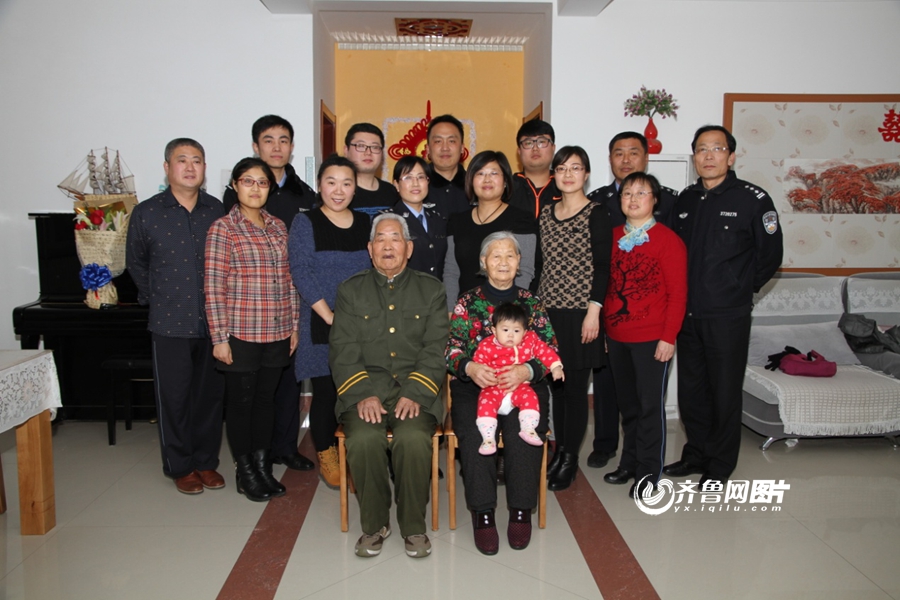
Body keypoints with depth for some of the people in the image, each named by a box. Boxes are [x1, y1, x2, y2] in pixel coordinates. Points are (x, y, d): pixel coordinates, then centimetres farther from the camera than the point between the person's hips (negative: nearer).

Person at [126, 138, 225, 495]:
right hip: (170, 322, -1)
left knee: (211, 393, 9)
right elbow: (136, 264, 12)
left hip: (212, 320, 2)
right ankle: (180, 467, 21)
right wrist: (155, 299, 11)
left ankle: (206, 461, 25)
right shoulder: (147, 213, -1)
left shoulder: (217, 211, 2)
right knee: (174, 396, 6)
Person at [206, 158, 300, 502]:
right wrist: (219, 338, -12)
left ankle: (263, 467, 27)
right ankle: (245, 473, 22)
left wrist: (294, 325, 9)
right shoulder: (223, 229, -6)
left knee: (266, 398, 13)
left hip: (277, 333, 5)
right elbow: (214, 288, -9)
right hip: (241, 334, -5)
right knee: (241, 400, 8)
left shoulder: (279, 227, 9)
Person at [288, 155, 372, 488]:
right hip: (321, 325, -3)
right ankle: (326, 456, 24)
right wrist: (331, 317, -15)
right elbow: (300, 273, -10)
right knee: (325, 392, 5)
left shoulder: (366, 224, 9)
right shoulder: (305, 223, -2)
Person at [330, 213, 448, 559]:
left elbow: (436, 350, 3)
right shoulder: (351, 291, 14)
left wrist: (415, 393, -13)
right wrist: (362, 395, -12)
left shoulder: (431, 290, 13)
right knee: (364, 440, -29)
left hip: (416, 390, 0)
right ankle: (374, 524, -5)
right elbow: (343, 351, 3)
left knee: (413, 439, -30)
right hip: (366, 390, 1)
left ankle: (413, 526, -7)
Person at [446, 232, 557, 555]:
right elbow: (451, 349, 3)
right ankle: (482, 513, -15)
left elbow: (549, 350, 4)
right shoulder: (468, 301, 10)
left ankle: (521, 511, -12)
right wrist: (469, 367, -20)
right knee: (473, 434, -28)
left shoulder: (531, 302, 11)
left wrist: (527, 370, -17)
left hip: (524, 386, 0)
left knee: (522, 433, -29)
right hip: (474, 386, 0)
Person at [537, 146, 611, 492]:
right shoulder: (546, 213, 11)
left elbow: (602, 267, -8)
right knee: (555, 384, 10)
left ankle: (570, 459, 15)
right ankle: (558, 450, 23)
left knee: (575, 386, 2)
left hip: (579, 313, -5)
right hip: (549, 311, 5)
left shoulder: (596, 214, -5)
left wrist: (594, 311, -14)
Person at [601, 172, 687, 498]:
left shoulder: (668, 240, -6)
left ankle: (648, 471, 16)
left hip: (652, 338, -5)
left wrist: (669, 337, -13)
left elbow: (677, 293, -9)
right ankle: (629, 463, 28)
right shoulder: (612, 237, 9)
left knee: (651, 405, 3)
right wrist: (603, 326, 8)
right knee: (628, 404, 15)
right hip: (616, 337, 5)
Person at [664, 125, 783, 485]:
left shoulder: (752, 199, -7)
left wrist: (739, 290, -1)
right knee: (690, 389, 14)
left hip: (728, 316, -5)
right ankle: (696, 454, 31)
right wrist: (683, 294, 10)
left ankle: (720, 465, 21)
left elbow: (770, 255, -2)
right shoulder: (685, 199, 9)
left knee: (725, 391, 5)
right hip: (687, 313, 5)